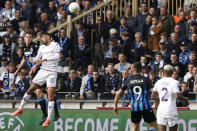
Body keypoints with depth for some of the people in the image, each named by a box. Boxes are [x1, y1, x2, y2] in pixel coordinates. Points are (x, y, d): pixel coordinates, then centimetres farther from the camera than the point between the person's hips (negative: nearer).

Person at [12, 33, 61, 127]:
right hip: (42, 71, 6)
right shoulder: (42, 48, 14)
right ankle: (20, 109, 22)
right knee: (31, 89, 7)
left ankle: (49, 119, -9)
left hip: (52, 72, -6)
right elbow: (37, 58, 19)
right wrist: (33, 59, -4)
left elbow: (57, 56, -19)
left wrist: (45, 59, -28)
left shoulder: (55, 45, -5)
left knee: (50, 95, -12)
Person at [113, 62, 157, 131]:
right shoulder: (145, 79, -1)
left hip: (134, 107, 3)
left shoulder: (128, 80, 7)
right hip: (145, 106, -3)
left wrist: (115, 106, 21)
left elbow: (118, 94, 11)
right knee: (153, 125, 7)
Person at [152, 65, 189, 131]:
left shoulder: (158, 82, 6)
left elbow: (153, 95, 10)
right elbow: (177, 95, -17)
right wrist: (184, 99, 1)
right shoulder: (174, 82, -8)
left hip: (161, 110, 3)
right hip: (171, 110, -3)